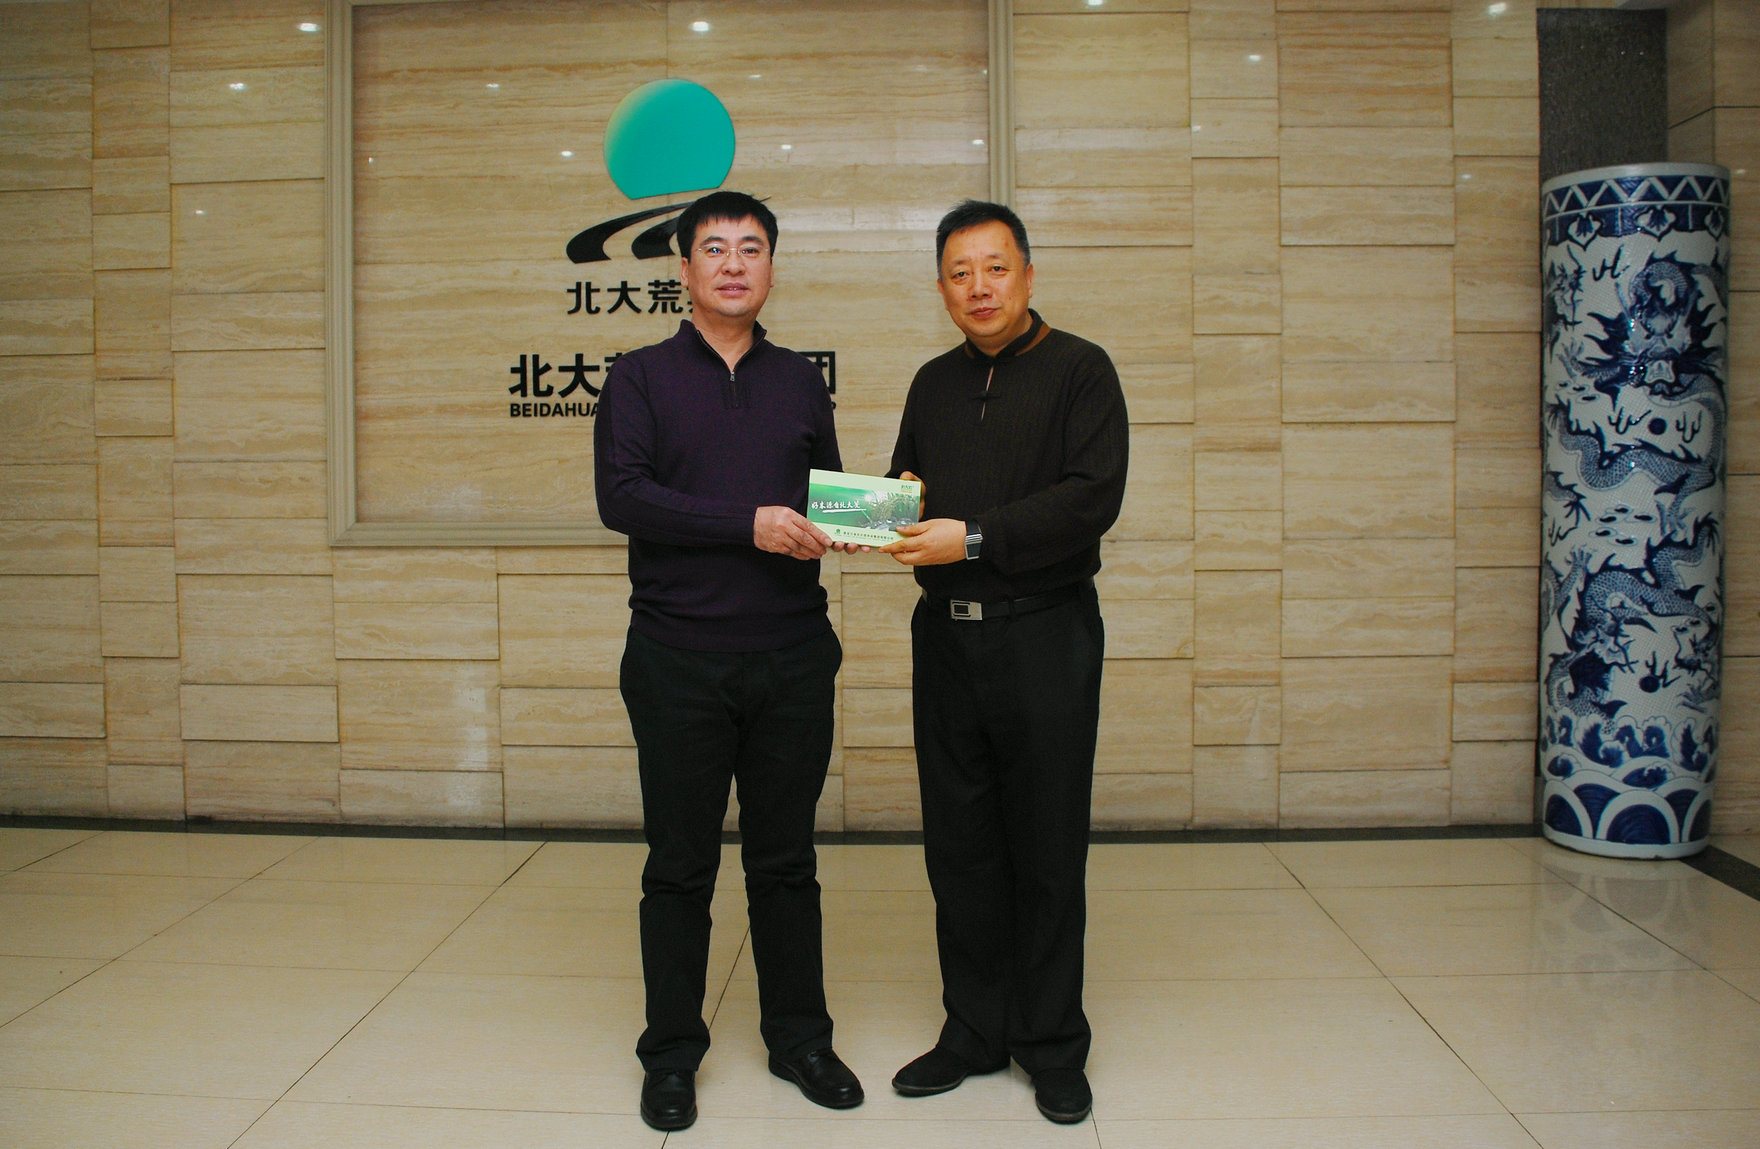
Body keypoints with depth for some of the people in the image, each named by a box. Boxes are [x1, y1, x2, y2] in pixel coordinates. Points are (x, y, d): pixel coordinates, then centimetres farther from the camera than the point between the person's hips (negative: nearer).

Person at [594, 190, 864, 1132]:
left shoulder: (801, 383, 13)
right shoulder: (641, 377, 3)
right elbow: (620, 496, -11)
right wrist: (751, 524, -18)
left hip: (792, 661, 3)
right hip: (679, 663, -2)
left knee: (786, 860, 11)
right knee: (680, 866, 7)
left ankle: (799, 1038, 26)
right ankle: (672, 1054, 23)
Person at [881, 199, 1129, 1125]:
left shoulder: (1079, 370, -1)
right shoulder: (934, 383, 16)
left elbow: (1094, 495, -13)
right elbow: (906, 486, 21)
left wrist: (974, 537, -18)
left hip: (1045, 632, -5)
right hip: (945, 633, 5)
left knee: (1047, 849, 3)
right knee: (959, 846, 10)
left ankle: (1052, 1046, 19)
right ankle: (975, 1031, 24)